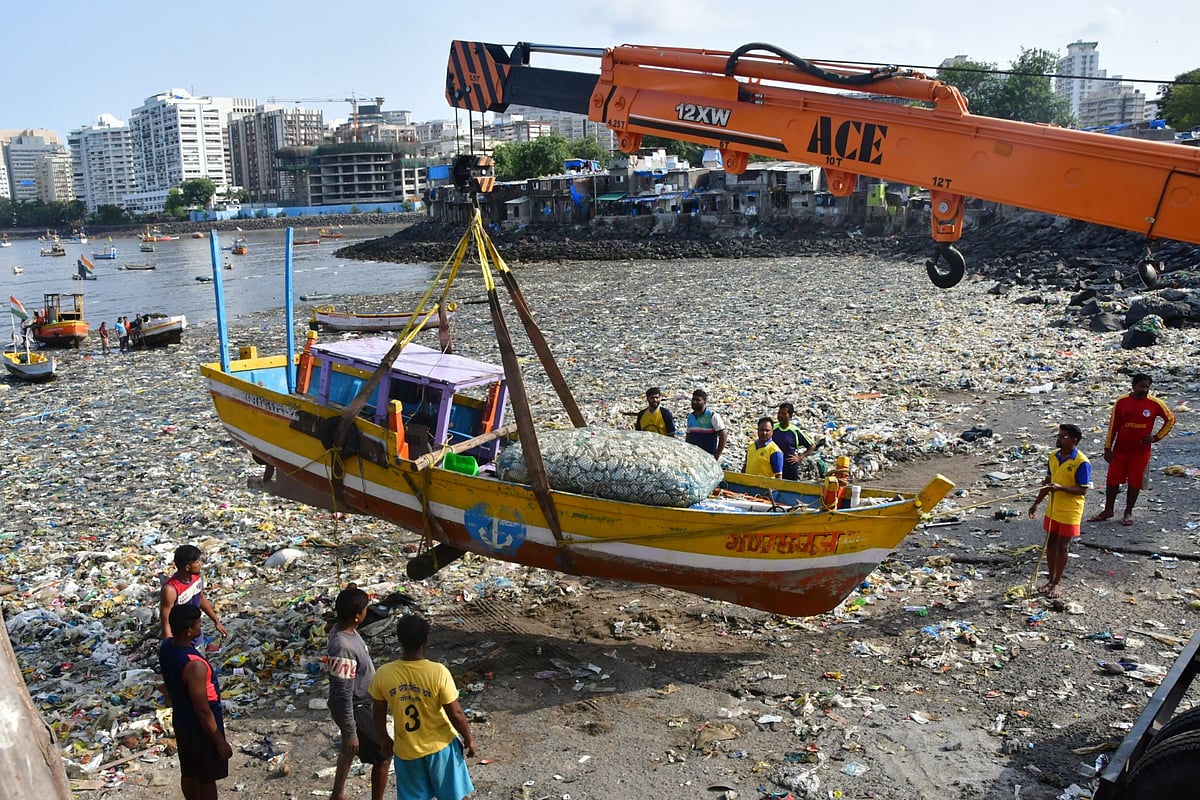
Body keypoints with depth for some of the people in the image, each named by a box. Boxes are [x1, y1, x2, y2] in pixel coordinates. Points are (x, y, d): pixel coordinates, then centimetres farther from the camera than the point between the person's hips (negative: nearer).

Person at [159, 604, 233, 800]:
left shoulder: (166, 647, -10)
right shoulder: (194, 665, -36)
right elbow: (203, 711, -27)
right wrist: (220, 741, -16)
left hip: (181, 722, 8)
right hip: (201, 728, -8)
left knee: (189, 773, 25)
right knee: (207, 778, 13)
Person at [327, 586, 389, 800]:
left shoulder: (344, 629, -7)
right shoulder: (342, 648, -35)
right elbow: (343, 694, -29)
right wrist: (350, 732, -22)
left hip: (359, 703, 10)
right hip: (354, 709, -10)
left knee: (350, 749, 29)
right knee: (383, 755, 4)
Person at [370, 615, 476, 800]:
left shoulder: (383, 675, -17)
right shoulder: (438, 672, -25)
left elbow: (378, 714, -2)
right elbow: (455, 714, -17)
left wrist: (384, 739, 16)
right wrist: (468, 737, 0)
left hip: (406, 750, 2)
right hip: (440, 745, -2)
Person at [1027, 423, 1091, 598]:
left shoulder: (1081, 462, -19)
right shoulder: (1053, 456, 2)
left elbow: (1083, 489, -19)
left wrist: (1060, 488, -33)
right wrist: (1037, 502, 14)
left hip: (1070, 513, -6)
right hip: (1052, 509, 6)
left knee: (1062, 547, 3)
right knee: (1050, 544, 13)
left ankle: (1057, 582, 17)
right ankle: (1051, 578, 28)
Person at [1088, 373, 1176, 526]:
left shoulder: (1155, 403, -6)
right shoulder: (1121, 402, -4)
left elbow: (1170, 419, 8)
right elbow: (1113, 426, 0)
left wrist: (1157, 437, 0)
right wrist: (1108, 448, -1)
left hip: (1141, 452, -1)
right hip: (1120, 450, 1)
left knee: (1135, 482, 6)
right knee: (1112, 480, 6)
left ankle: (1128, 512, 21)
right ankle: (1108, 510, 20)